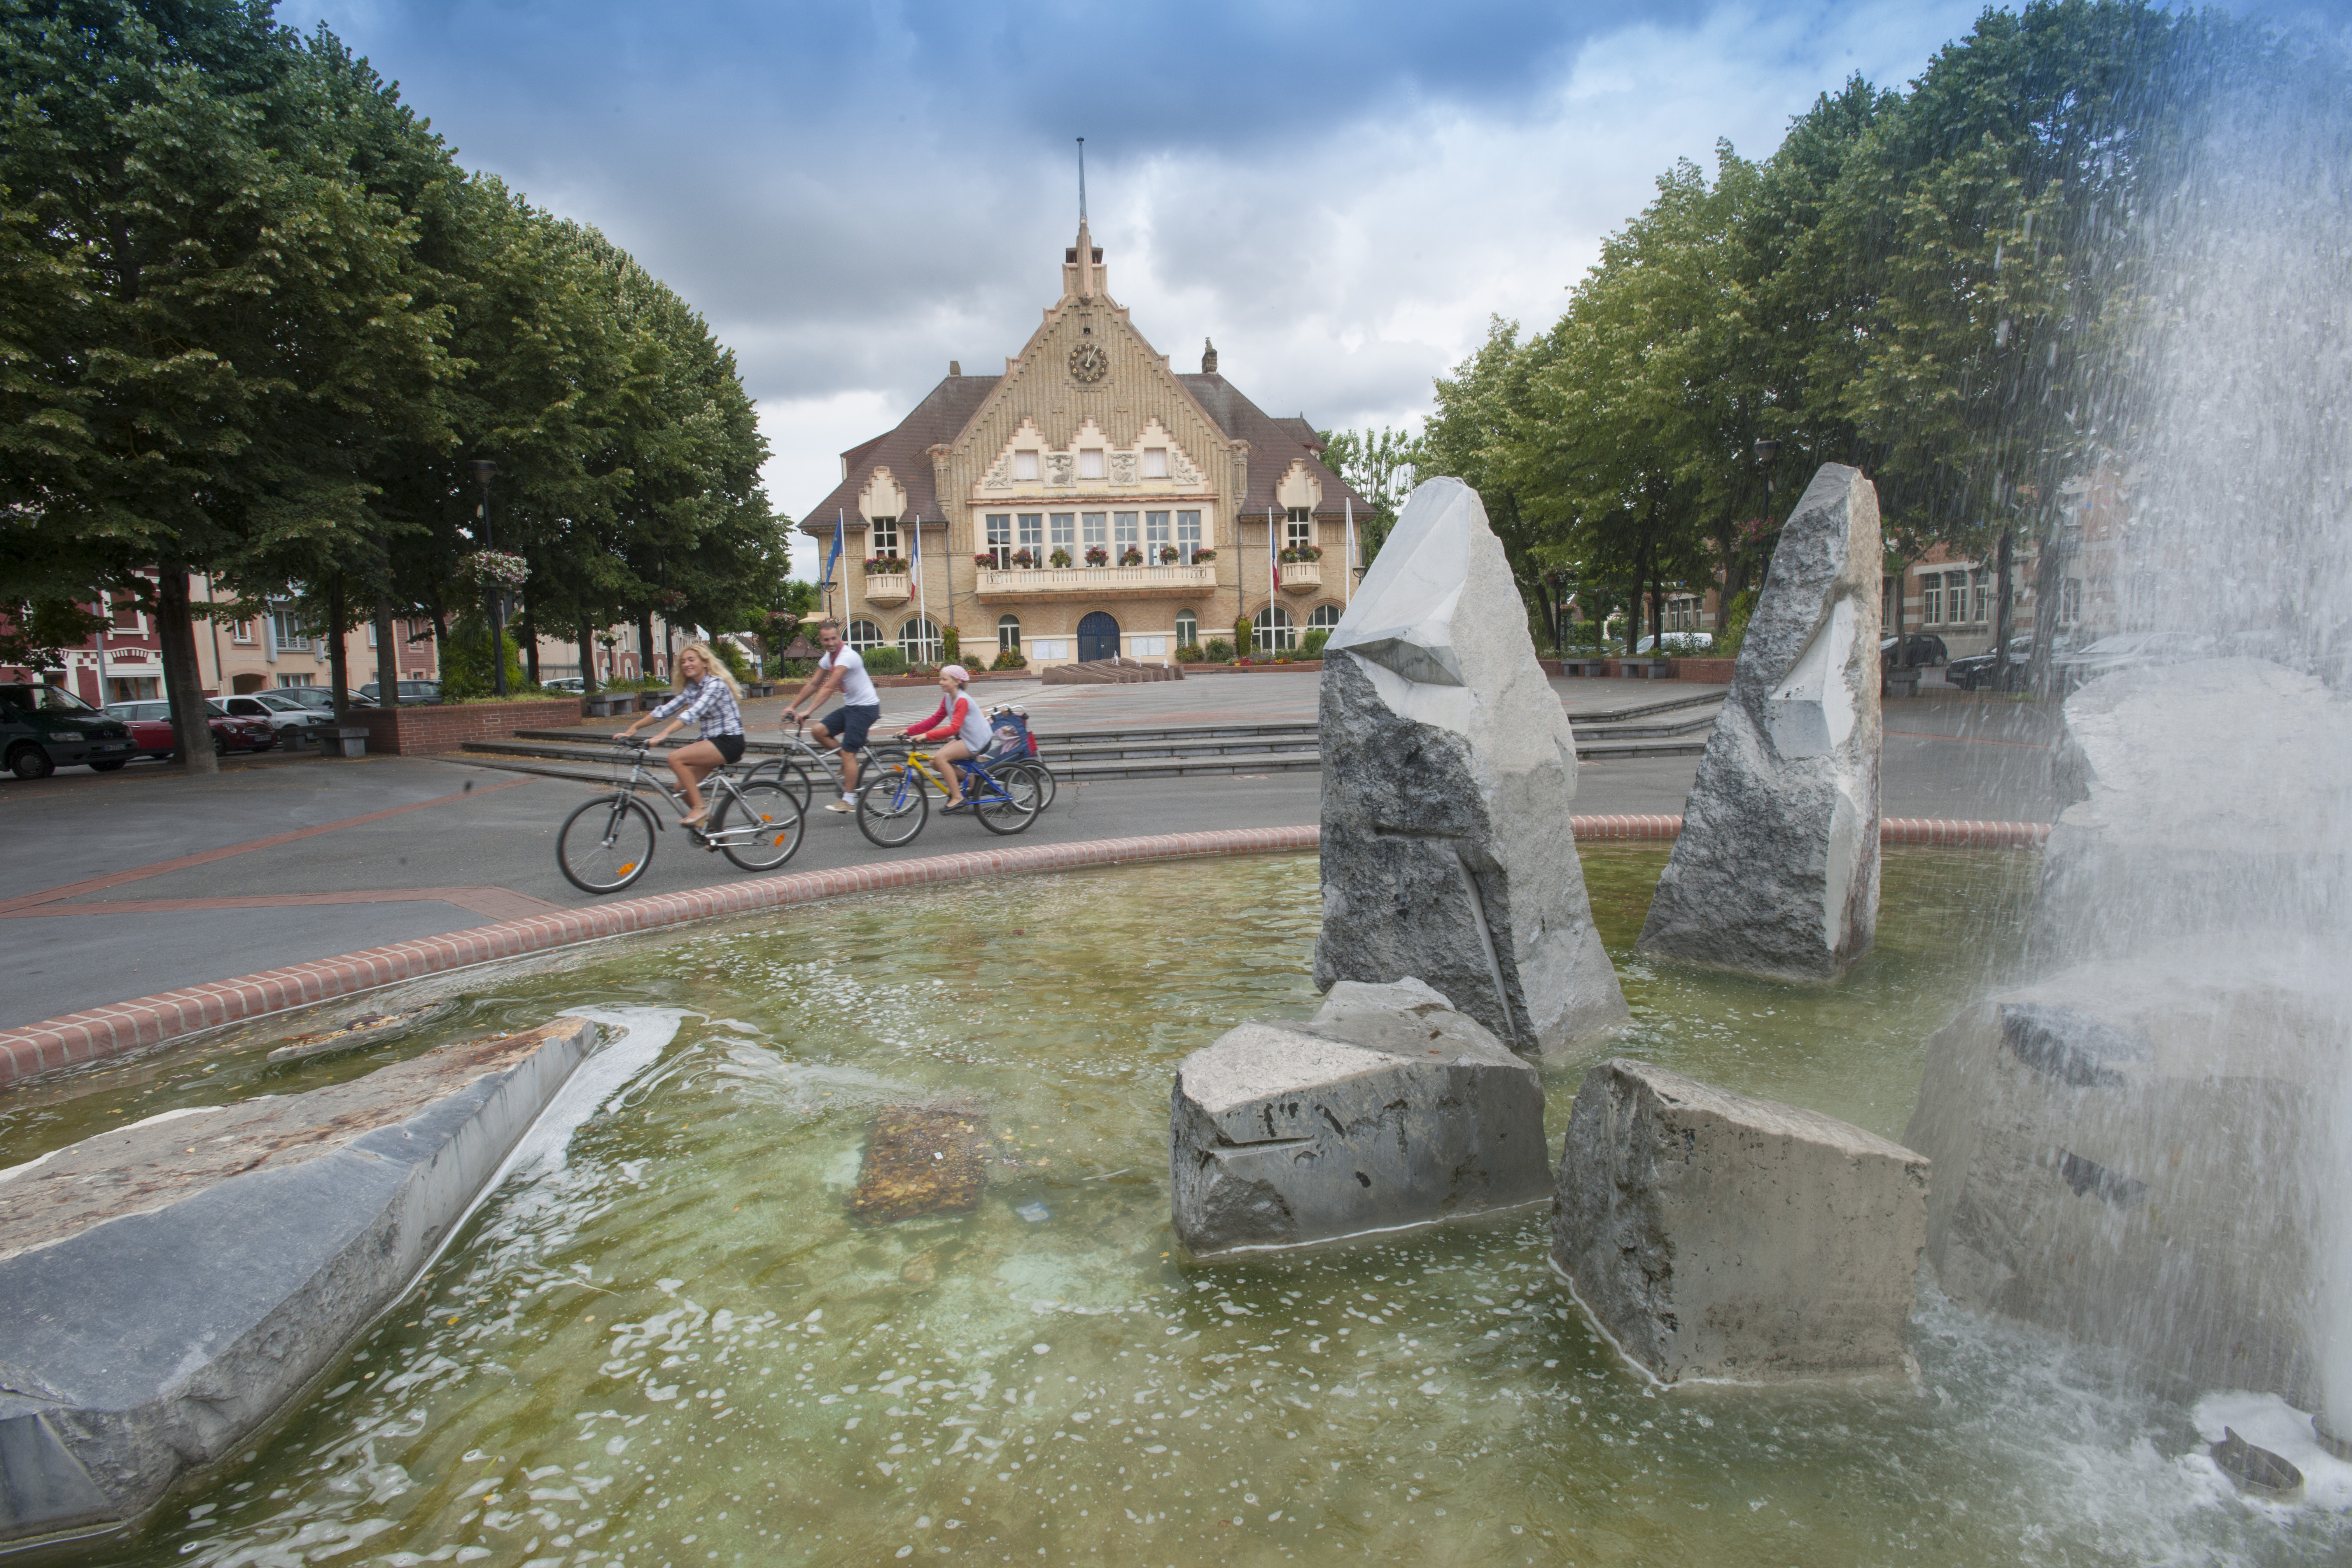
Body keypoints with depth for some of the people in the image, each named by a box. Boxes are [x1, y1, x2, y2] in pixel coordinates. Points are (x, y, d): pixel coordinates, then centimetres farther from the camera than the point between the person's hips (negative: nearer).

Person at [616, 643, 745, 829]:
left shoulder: (716, 684, -15)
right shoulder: (691, 688, 11)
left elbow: (693, 713, -29)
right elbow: (666, 709, 8)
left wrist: (664, 734, -39)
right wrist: (634, 727, -1)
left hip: (730, 742, -9)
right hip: (712, 741, 9)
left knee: (676, 758, -23)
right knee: (683, 788, 4)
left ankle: (699, 807, -14)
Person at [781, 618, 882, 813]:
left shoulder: (847, 657, -22)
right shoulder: (828, 658, 8)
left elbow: (829, 688, -30)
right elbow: (814, 685, 14)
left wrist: (808, 711, -35)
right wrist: (792, 707, 11)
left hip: (866, 708, -9)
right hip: (850, 707, 9)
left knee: (848, 752, -12)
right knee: (819, 730, -7)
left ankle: (849, 801, -5)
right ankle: (850, 763, 10)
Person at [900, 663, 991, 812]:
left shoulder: (962, 701, -20)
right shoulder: (948, 698, 7)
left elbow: (954, 728, -30)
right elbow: (935, 720, 7)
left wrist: (926, 736, -35)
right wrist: (909, 731, -2)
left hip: (977, 741, -9)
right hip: (964, 737, 9)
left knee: (940, 757, -22)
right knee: (934, 761, -3)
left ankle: (957, 798, -15)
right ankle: (965, 777, 15)